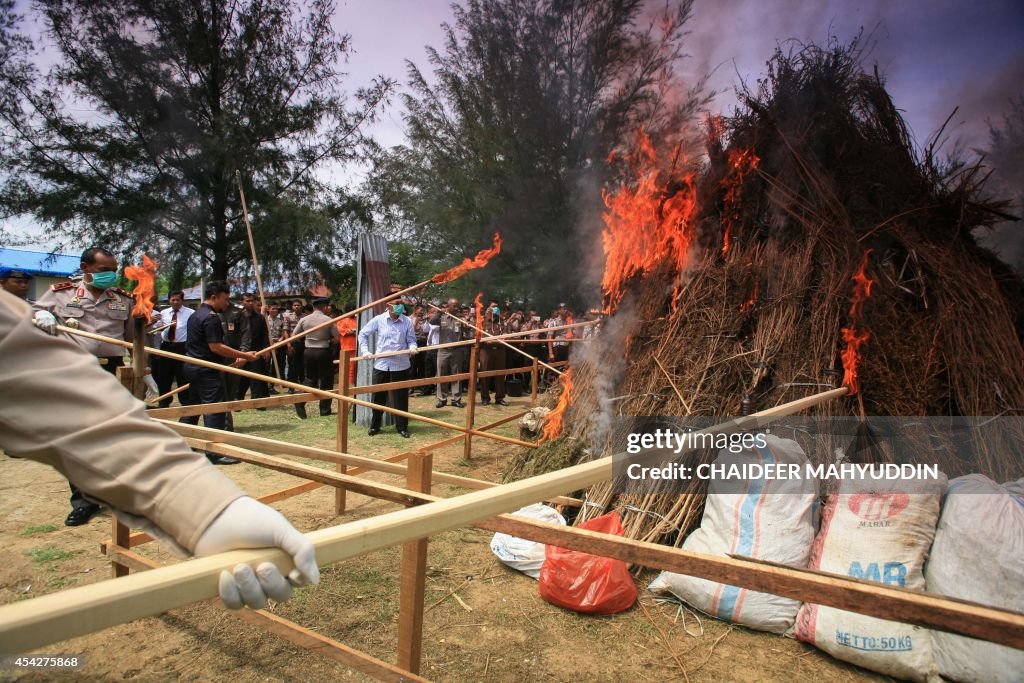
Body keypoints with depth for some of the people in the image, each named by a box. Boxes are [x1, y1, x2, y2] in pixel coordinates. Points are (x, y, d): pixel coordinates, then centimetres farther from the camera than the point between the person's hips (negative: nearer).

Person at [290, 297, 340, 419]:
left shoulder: (304, 320, 1)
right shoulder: (328, 320, -9)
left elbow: (294, 335, 7)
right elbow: (337, 337, -8)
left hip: (309, 351, 4)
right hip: (323, 352, -4)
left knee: (310, 379, 17)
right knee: (325, 381, 6)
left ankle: (300, 401, -4)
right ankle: (325, 410, 9)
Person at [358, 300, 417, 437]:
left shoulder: (407, 322, -1)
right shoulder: (378, 320, -1)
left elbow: (411, 339, 4)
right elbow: (363, 334, 9)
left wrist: (412, 347, -18)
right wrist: (365, 350, 1)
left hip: (401, 365, 0)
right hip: (381, 364, 0)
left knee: (401, 397, 6)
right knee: (378, 396, 8)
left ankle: (402, 427, 18)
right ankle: (374, 426, 23)